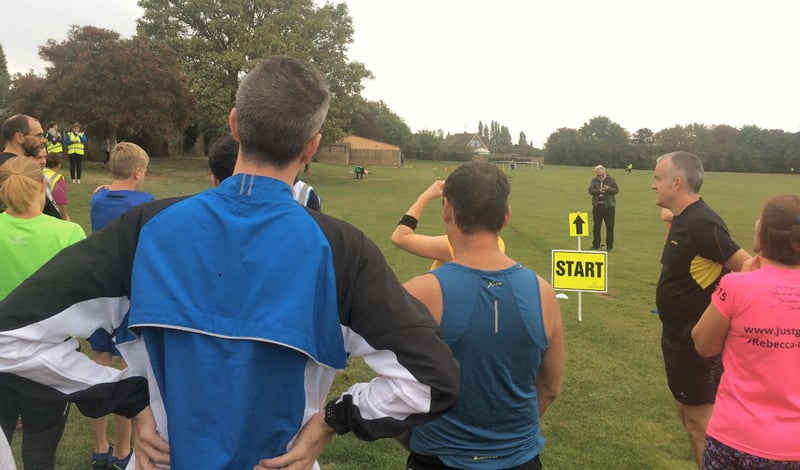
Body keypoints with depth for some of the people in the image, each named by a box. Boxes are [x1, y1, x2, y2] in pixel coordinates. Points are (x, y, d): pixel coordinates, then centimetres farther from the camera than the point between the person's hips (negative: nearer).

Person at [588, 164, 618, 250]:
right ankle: (596, 245, 18)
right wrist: (599, 190, -21)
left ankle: (609, 246, 9)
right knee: (596, 227, 8)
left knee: (610, 227, 2)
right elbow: (591, 190, -5)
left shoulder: (611, 180, 2)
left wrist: (608, 189, -21)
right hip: (597, 206, 2)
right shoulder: (594, 180, 7)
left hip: (609, 206, -2)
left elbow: (616, 190, -4)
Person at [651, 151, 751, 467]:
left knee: (699, 415, 3)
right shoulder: (683, 219, 7)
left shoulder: (702, 223, -22)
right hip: (678, 334, 10)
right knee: (685, 408, 20)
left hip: (697, 340, -10)